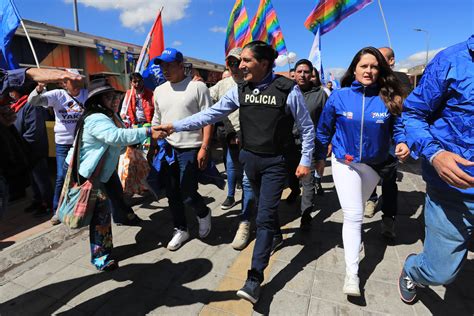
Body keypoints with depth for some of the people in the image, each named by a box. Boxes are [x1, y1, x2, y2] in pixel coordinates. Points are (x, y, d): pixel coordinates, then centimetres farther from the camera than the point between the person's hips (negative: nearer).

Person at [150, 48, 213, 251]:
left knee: (187, 194, -6)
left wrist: (204, 147, -16)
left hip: (189, 149, -6)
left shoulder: (197, 87, -6)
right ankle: (180, 230, 29)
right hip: (166, 149, 6)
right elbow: (156, 120, 18)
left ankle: (203, 213, 27)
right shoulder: (159, 91, 12)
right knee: (172, 194, 11)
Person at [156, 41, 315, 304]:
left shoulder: (287, 90, -14)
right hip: (249, 158, 5)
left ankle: (255, 278, 1)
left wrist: (305, 161, -6)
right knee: (265, 208, 21)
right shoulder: (240, 90, -2)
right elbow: (211, 114, -2)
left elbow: (307, 127, -5)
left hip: (275, 162, -4)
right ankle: (275, 234, 50)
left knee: (264, 217, -6)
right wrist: (176, 126, -9)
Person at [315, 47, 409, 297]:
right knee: (353, 216, -7)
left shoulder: (387, 98, -4)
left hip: (374, 165, 2)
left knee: (356, 210, 21)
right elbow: (324, 130, 3)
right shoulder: (338, 96, -6)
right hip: (344, 163, -2)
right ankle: (352, 274, 0)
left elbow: (397, 125, 6)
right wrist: (319, 157, 8)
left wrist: (402, 142, -16)